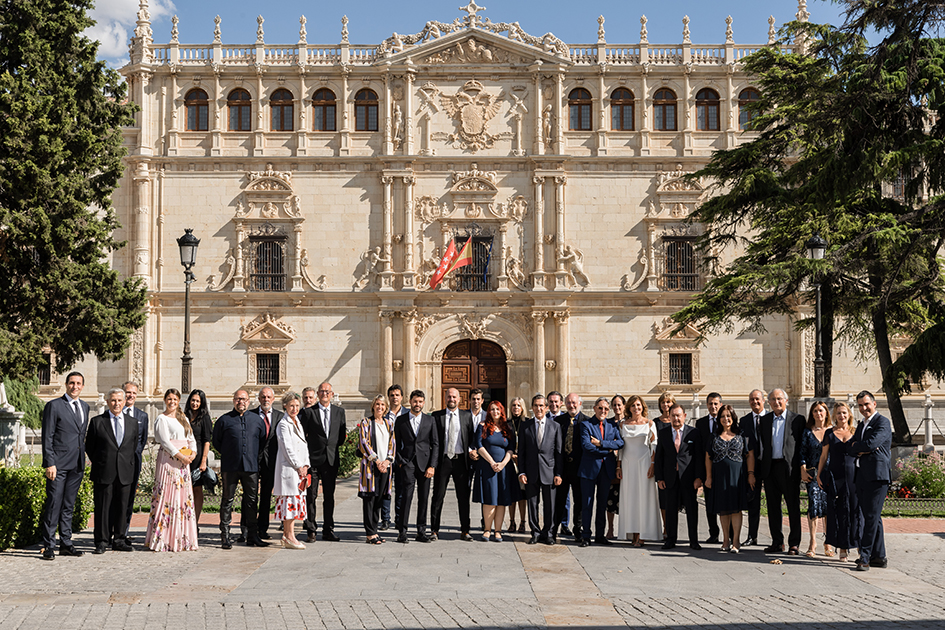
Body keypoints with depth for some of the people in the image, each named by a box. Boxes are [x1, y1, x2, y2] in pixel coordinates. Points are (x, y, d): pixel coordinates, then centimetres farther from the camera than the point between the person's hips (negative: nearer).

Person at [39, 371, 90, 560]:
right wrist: (49, 463, -14)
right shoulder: (54, 406, -3)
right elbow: (47, 437, -7)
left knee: (69, 505, 10)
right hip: (58, 464, -6)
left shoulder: (85, 407, 15)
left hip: (77, 465, 6)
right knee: (53, 505, -5)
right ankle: (49, 546, 0)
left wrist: (83, 461, 15)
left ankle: (66, 543, 16)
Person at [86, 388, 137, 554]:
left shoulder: (132, 422, 11)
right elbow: (89, 447, 8)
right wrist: (99, 464, 5)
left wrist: (129, 464, 11)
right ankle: (102, 541, 7)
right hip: (103, 472, -3)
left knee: (122, 507, 6)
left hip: (125, 472, 3)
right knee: (102, 507, -1)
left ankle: (119, 540, 14)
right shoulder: (97, 422, 3)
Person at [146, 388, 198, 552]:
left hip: (184, 461, 7)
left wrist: (193, 453, 0)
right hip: (168, 460, -7)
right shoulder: (161, 419, 0)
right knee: (167, 496, -10)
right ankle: (161, 539, -8)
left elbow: (191, 438, 19)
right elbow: (165, 441, -10)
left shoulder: (183, 419, 20)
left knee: (184, 497, 3)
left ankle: (181, 539, 6)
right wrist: (180, 456, -15)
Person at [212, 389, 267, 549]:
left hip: (251, 466, 2)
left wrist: (254, 455, 11)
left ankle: (251, 535, 12)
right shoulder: (224, 420, 3)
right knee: (228, 500, 1)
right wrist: (228, 454, 7)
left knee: (251, 500, 5)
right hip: (230, 467, -2)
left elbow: (263, 440, 18)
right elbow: (215, 441, 11)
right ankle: (225, 536, 6)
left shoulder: (257, 420, 9)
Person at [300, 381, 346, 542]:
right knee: (311, 496, -1)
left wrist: (335, 447, 8)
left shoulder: (339, 411, 9)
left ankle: (328, 530, 14)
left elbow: (343, 435, 14)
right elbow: (302, 436, 1)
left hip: (332, 460, 3)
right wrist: (305, 456, -3)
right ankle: (311, 530, 6)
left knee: (329, 497, 7)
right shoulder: (308, 412, 1)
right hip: (313, 459, -2)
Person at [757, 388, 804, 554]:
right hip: (770, 468, 4)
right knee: (773, 507, 8)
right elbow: (761, 445, 13)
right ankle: (777, 542, 17)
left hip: (789, 468, -4)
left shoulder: (797, 419, 0)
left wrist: (801, 466, -8)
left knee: (793, 507, 0)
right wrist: (760, 468, 7)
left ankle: (794, 544, 8)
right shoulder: (764, 420, 12)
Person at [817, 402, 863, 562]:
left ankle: (860, 544, 8)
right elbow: (824, 456, 11)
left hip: (853, 475, 0)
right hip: (836, 476, 0)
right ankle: (843, 548, 6)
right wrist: (819, 475, 2)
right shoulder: (830, 433, 8)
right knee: (839, 511, 0)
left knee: (855, 510, -2)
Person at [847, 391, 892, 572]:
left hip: (877, 475, -8)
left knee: (872, 517, -9)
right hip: (862, 475, 9)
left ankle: (865, 557, -12)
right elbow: (849, 447, 14)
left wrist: (856, 446, 1)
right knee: (873, 517, 11)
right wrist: (863, 449, -6)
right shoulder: (861, 425, 22)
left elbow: (871, 443, -17)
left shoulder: (883, 422, -4)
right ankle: (879, 557, 15)